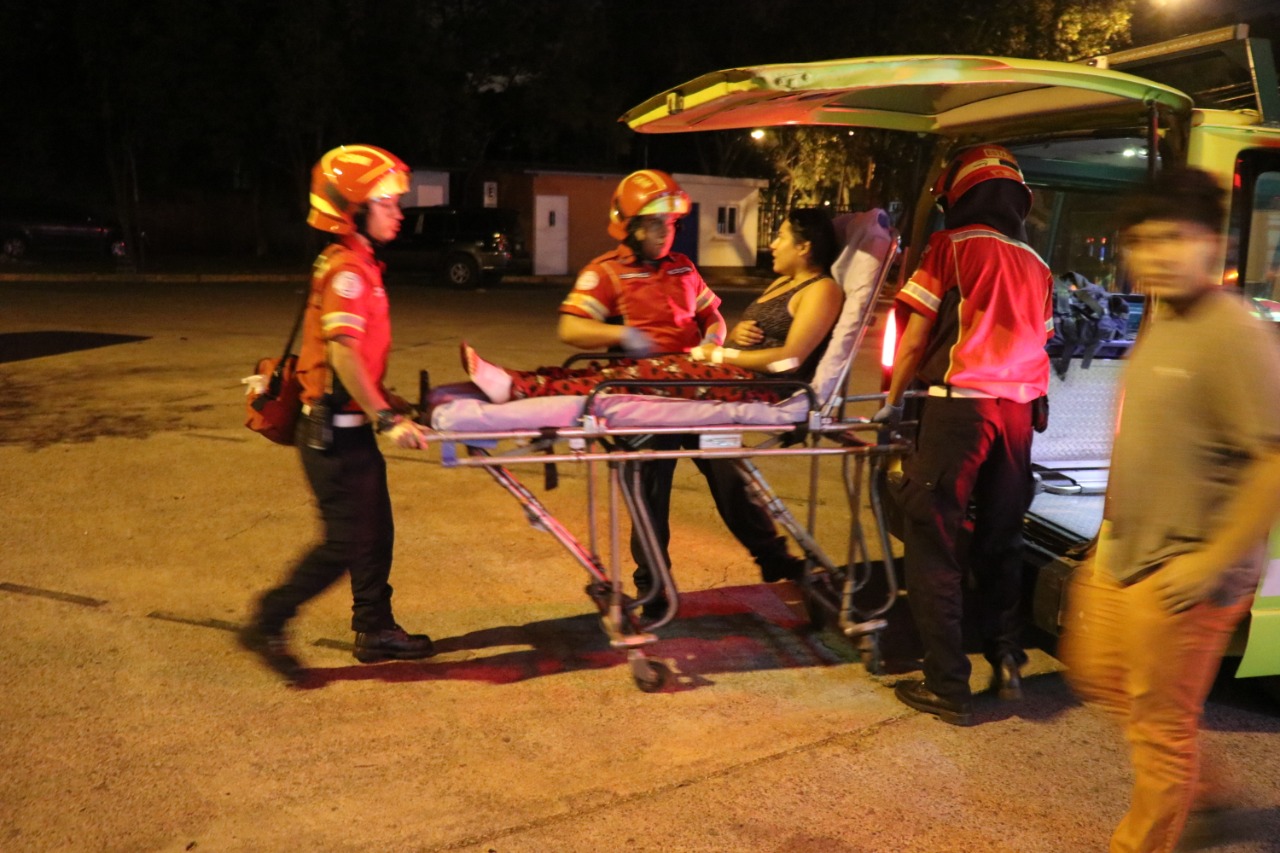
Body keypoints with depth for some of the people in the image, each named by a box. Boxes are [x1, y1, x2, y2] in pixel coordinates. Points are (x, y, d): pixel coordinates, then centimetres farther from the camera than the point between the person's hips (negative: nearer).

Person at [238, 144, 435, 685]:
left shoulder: (360, 266, 13)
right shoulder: (346, 270, -17)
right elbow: (342, 354, -25)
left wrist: (385, 402, 19)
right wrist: (387, 418, -26)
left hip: (351, 425, 10)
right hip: (334, 431, -10)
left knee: (375, 531, 14)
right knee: (345, 542, -3)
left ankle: (375, 630, 26)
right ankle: (268, 624, 11)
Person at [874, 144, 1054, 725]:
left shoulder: (949, 248, -1)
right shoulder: (1036, 266, 14)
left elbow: (916, 335, -2)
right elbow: (1036, 344, 14)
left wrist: (892, 401, 9)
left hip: (958, 404, -6)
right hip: (1017, 411, 6)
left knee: (932, 541, -1)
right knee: (1000, 540, 18)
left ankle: (948, 687, 0)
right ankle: (1006, 660, 18)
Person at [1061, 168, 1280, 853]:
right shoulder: (1161, 326, 8)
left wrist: (1213, 562, -23)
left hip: (1180, 574, -10)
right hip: (1124, 554, 10)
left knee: (1160, 721, 6)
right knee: (1098, 676, 24)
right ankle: (1205, 788, 44)